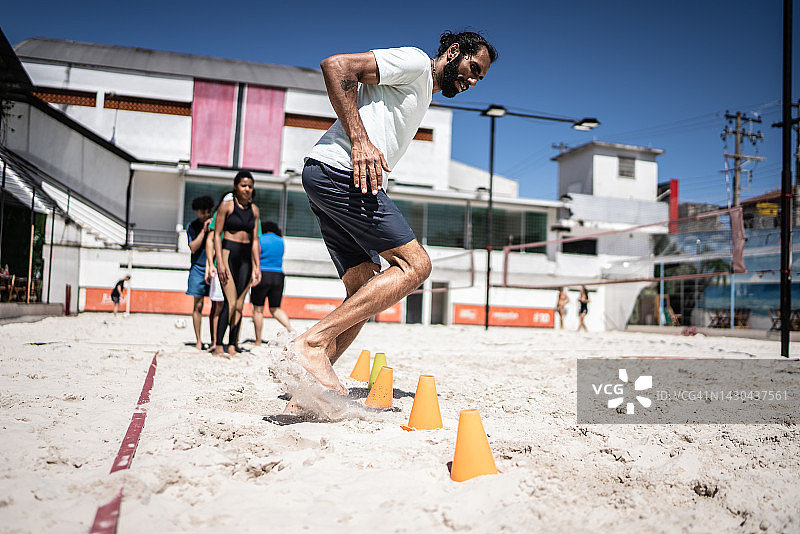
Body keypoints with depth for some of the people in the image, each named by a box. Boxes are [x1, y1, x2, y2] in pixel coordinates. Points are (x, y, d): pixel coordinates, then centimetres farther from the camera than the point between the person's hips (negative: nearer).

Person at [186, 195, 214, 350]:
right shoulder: (192, 226, 5)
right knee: (198, 305, -2)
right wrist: (204, 230, -13)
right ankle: (198, 341, 7)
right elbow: (193, 248, -7)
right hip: (198, 269, 0)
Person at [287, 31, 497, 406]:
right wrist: (360, 140, -18)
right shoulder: (415, 61, 2)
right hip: (339, 168, -10)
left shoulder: (422, 95, 32)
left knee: (366, 291, 5)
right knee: (415, 264, -14)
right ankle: (312, 342, -19)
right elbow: (335, 66, -9)